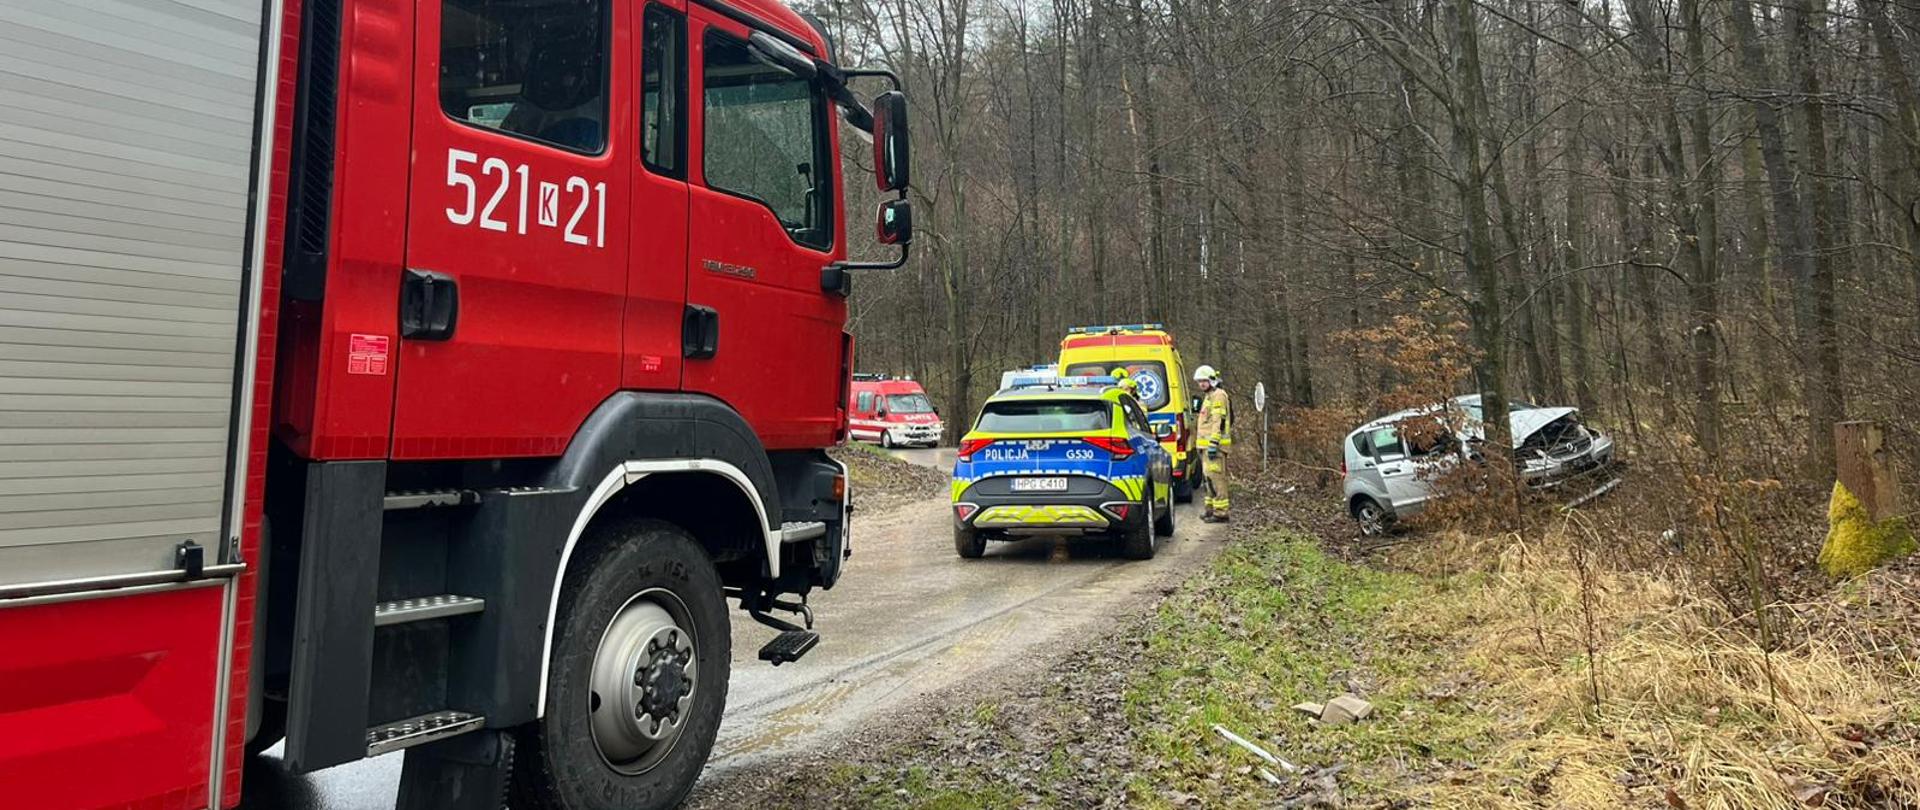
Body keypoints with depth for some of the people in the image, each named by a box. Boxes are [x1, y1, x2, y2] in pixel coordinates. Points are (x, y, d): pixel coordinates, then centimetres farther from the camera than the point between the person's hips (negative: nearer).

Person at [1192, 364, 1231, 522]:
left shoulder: (1218, 395, -10)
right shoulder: (1208, 396, 23)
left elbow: (1219, 422, -19)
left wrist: (1213, 444, -24)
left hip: (1215, 444, -11)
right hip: (1208, 444, 11)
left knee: (1216, 477, -12)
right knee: (1210, 477, 14)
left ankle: (1220, 512, -11)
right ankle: (1212, 509, 21)